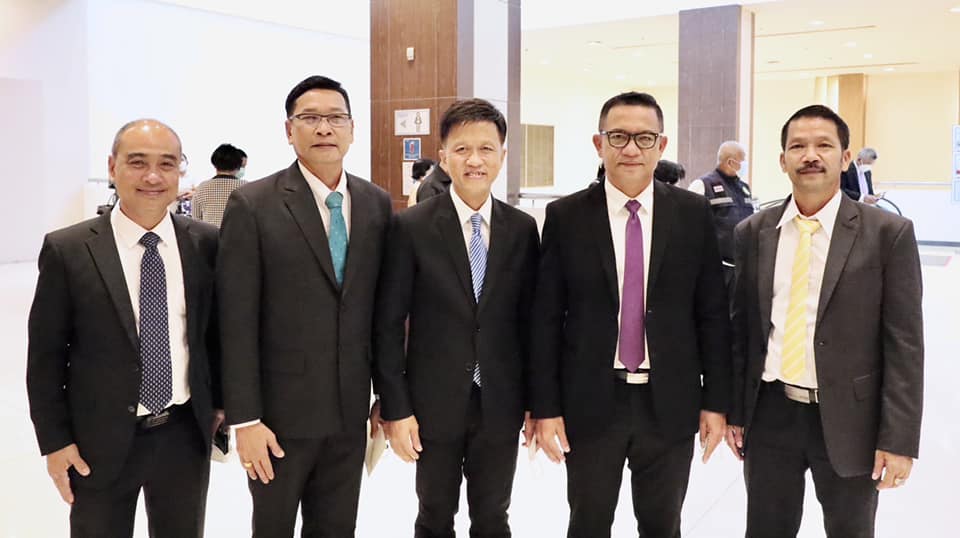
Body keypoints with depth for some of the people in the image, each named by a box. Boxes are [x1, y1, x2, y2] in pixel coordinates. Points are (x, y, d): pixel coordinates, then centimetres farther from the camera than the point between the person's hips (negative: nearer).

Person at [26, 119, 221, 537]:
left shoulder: (206, 243, -3)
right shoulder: (67, 250, -9)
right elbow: (45, 355, -5)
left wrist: (217, 401, 8)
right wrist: (54, 441, -5)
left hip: (186, 435, 2)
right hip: (101, 442, -2)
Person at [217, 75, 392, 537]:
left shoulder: (377, 203, 3)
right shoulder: (252, 205, -9)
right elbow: (237, 323, -11)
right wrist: (245, 420, -13)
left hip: (350, 410, 4)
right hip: (281, 411, -3)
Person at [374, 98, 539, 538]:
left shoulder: (522, 229, 0)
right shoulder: (411, 228, -9)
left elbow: (529, 320, 5)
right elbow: (388, 325, -7)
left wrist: (536, 400, 6)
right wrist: (395, 408, -10)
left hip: (500, 405, 2)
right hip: (435, 404, -2)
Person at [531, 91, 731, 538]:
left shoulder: (693, 214, -1)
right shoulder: (565, 216, -4)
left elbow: (712, 313, 2)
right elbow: (546, 320, -3)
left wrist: (716, 400, 0)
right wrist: (545, 406, -5)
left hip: (669, 404, 1)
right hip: (590, 404, -1)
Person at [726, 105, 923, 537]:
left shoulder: (888, 233, -7)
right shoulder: (753, 232, 2)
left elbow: (904, 343, -9)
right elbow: (740, 327, 7)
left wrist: (899, 438, -12)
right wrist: (733, 409, 6)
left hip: (848, 420, -2)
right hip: (769, 415, 2)